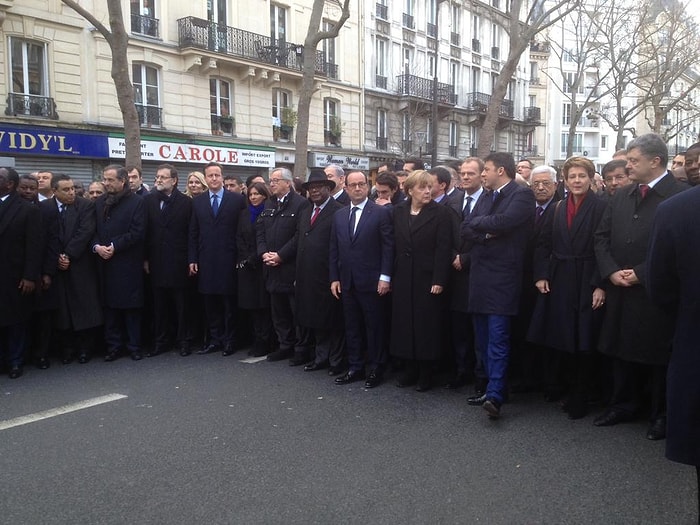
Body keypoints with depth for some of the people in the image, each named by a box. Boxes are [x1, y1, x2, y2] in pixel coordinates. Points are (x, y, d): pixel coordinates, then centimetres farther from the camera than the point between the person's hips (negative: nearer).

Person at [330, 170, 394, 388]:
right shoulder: (339, 215, 12)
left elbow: (388, 247, -8)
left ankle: (376, 369, 16)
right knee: (352, 327, 12)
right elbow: (334, 249, 12)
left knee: (375, 327, 4)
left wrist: (385, 277, -13)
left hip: (372, 282, -5)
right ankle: (355, 368, 22)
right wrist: (334, 278, 6)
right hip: (347, 282, 5)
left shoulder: (381, 212, -4)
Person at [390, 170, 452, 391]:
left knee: (427, 325, 4)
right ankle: (410, 369, 23)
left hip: (428, 279, -4)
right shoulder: (398, 211, 7)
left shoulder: (441, 212, -6)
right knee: (405, 324, 10)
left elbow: (443, 249, -11)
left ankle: (426, 373, 16)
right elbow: (395, 245, 8)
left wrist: (439, 281, -16)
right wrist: (391, 276, 5)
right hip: (403, 279, 4)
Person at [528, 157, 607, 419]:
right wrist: (541, 276, 0)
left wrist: (600, 285, -15)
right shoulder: (558, 208, 10)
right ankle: (570, 388, 28)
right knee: (563, 339, 10)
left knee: (583, 341, 2)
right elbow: (544, 243, 10)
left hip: (587, 284, -4)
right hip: (559, 282, 5)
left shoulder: (601, 207, -5)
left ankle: (580, 398, 15)